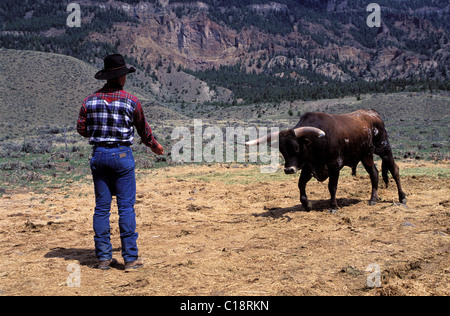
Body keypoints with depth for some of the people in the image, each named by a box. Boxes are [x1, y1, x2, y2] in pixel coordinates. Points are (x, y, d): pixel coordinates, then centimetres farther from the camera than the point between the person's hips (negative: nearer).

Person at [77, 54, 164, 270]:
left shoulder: (90, 100, 4)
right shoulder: (131, 101, -4)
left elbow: (81, 129, 7)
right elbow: (143, 129, 8)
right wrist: (154, 146, 26)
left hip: (99, 154, 4)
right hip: (122, 154, -3)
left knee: (102, 206, 9)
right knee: (126, 206, 1)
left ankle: (103, 257, 14)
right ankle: (130, 258, 4)